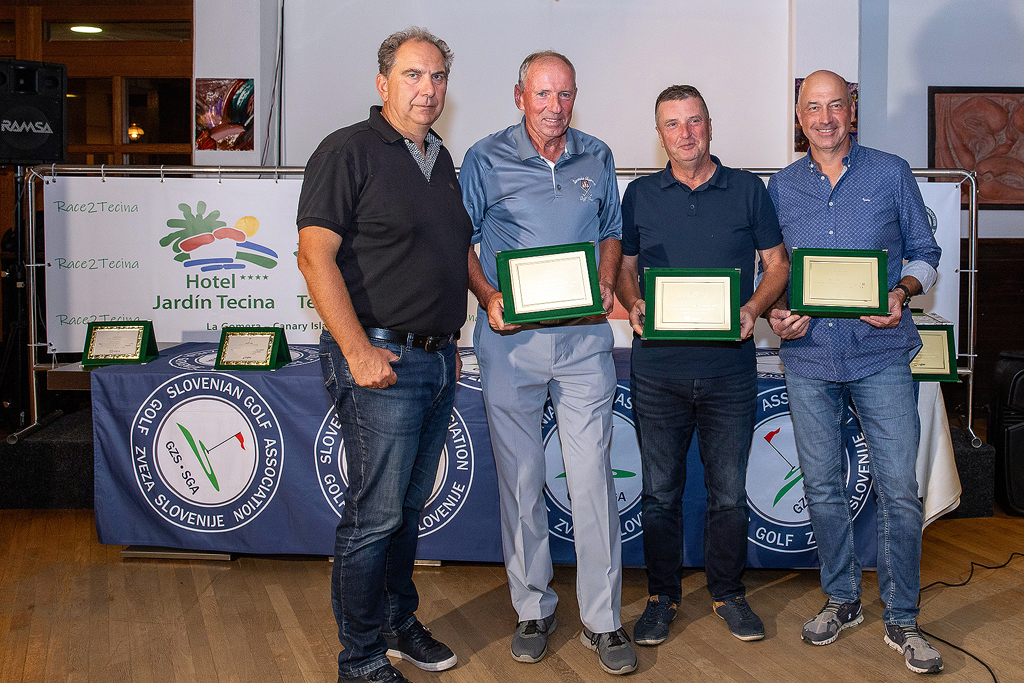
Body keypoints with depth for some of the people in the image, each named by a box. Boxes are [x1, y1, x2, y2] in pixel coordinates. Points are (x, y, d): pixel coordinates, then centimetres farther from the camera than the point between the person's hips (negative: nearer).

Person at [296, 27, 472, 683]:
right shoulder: (349, 151, -7)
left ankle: (399, 622, 32)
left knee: (410, 506, 16)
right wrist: (359, 351, -20)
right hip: (381, 359, -7)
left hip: (438, 359, 8)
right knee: (375, 514, -2)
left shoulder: (442, 160, 17)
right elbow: (316, 256, -15)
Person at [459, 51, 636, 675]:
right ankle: (534, 608, 21)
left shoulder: (597, 158, 11)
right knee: (520, 478, 6)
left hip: (584, 338, 1)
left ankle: (603, 619, 11)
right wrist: (488, 298, -11)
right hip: (511, 341, -1)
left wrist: (607, 285, 2)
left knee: (593, 477, -1)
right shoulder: (486, 160, 2)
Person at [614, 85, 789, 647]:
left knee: (729, 490, 8)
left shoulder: (747, 190, 6)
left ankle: (728, 592, 26)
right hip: (658, 368, 1)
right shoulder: (640, 195, 9)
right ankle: (662, 596, 23)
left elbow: (778, 264, 9)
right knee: (660, 490, 7)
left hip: (729, 367, 0)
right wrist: (634, 306, -8)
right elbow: (622, 268, 13)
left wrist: (753, 308, -10)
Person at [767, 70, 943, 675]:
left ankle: (902, 619, 13)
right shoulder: (782, 187, 10)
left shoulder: (892, 174, 4)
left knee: (900, 492, -2)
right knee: (823, 489, 9)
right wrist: (776, 312, -5)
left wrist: (902, 293, -12)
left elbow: (924, 254, 8)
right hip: (809, 357, 2)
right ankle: (843, 599, 28)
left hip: (881, 356, -2)